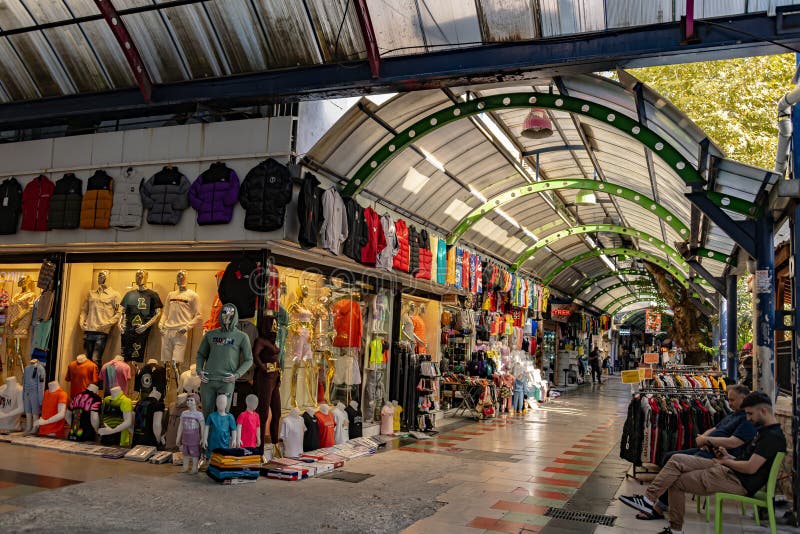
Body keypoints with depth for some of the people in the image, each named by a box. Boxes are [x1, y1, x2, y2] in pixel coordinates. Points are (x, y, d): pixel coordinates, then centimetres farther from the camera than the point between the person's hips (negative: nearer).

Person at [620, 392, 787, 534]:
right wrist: (729, 457, 7)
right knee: (677, 460, -3)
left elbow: (751, 468, -23)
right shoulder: (763, 430, 17)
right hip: (728, 469, 10)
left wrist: (727, 462, -6)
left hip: (739, 482, -10)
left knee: (676, 481, -10)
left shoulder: (773, 436, -16)